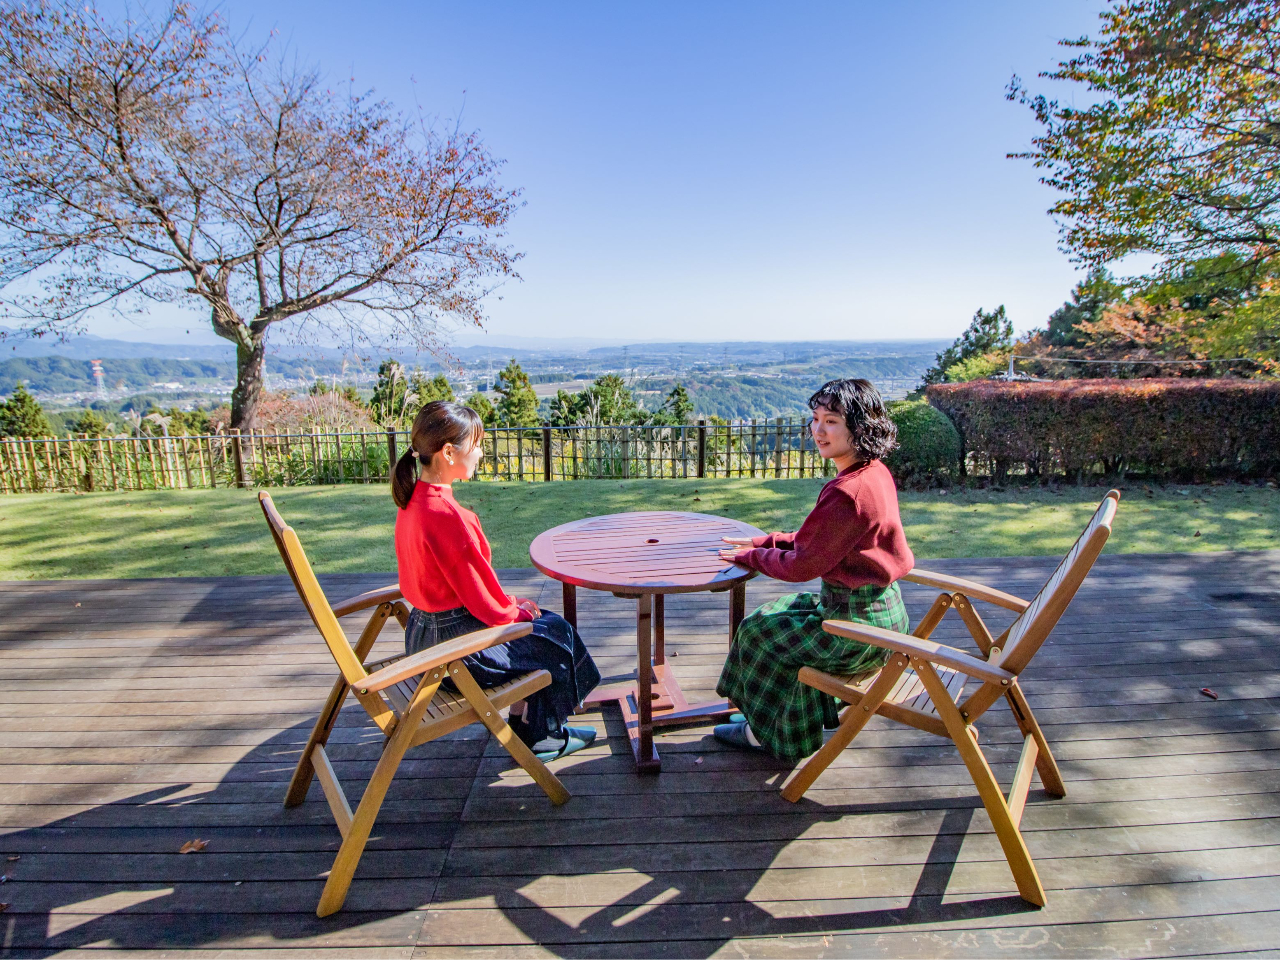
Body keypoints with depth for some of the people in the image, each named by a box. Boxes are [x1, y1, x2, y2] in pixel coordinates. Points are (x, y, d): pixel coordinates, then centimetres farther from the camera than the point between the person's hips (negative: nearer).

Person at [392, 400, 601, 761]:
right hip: (458, 643, -9)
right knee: (555, 635, 8)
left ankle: (528, 729, 30)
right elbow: (478, 594, -22)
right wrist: (517, 613, -4)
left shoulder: (414, 500, 3)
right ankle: (541, 734, 29)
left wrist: (510, 602, 9)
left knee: (539, 624, 21)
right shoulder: (446, 514, -29)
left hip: (426, 630, 9)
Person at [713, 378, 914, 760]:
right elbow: (816, 539, 10)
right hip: (879, 608, 9)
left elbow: (803, 565, -20)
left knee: (759, 630, 8)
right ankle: (765, 722, 36)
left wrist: (749, 556, -5)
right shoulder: (875, 473, 3)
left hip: (858, 627, -9)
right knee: (782, 613, 23)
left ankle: (770, 731, 31)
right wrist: (762, 542, 7)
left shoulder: (848, 492, -29)